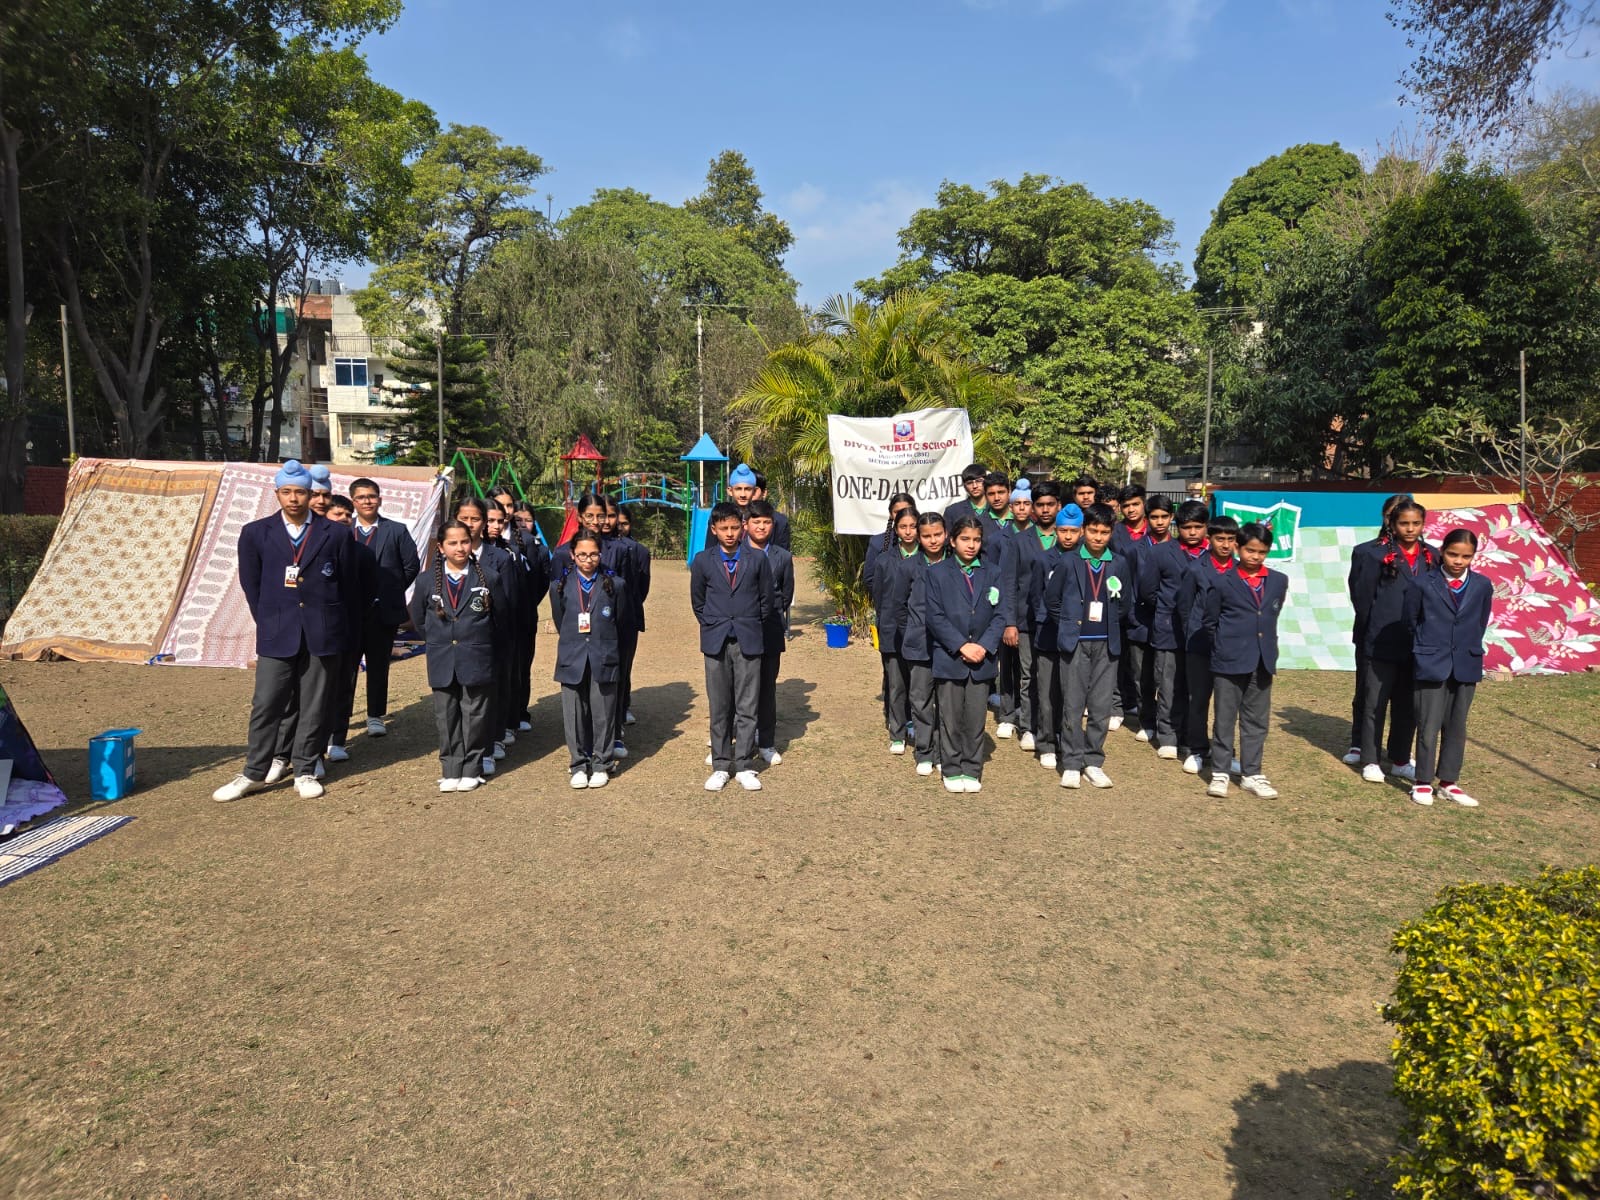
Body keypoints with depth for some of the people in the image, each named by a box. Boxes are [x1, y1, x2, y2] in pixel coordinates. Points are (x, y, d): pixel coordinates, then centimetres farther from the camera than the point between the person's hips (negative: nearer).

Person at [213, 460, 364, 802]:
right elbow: (250, 585, 10)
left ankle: (305, 772, 18)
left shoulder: (335, 534, 1)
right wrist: (268, 622, 8)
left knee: (314, 706, 7)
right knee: (265, 705, 2)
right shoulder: (256, 533, 3)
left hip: (323, 634, 0)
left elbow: (350, 585, 6)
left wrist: (345, 631, 6)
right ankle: (253, 773, 14)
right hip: (277, 634, 0)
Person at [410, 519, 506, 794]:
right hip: (441, 662, 2)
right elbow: (418, 618, 13)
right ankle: (451, 770, 17)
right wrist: (435, 642, 12)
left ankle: (472, 769, 15)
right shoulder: (428, 581, 0)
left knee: (474, 715, 4)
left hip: (476, 659, -2)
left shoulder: (489, 577, -4)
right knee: (446, 716, 7)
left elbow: (500, 614, 6)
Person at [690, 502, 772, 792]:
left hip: (749, 641, 0)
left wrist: (751, 627, 9)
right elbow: (697, 601, 12)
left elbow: (766, 599, 9)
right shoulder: (702, 561, 3)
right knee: (719, 707, 6)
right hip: (716, 642, 1)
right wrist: (712, 627, 9)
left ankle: (744, 767, 9)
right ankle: (721, 766, 14)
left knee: (747, 707, 2)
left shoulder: (758, 559, 2)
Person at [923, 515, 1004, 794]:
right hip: (948, 657, -2)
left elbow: (999, 615, 3)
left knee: (975, 718, 6)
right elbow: (934, 616, -5)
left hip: (982, 658, 2)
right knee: (950, 717, 5)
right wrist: (961, 645, -13)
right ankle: (952, 770, 17)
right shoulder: (937, 573, 1)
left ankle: (972, 770, 17)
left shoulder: (994, 573, 8)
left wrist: (984, 646, -11)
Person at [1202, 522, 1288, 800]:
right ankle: (1219, 773, 12)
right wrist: (1226, 646, 6)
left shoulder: (1279, 581, 5)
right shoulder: (1222, 582, -4)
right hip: (1229, 661, -3)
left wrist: (1265, 645, 14)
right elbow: (1210, 622, 4)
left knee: (1256, 721, 10)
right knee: (1225, 719, 4)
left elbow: (1272, 615, 17)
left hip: (1263, 661, 3)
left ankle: (1251, 774, 19)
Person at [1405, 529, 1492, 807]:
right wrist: (1424, 649, 6)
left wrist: (1469, 648, 8)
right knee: (1429, 726, -1)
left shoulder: (1482, 586, 2)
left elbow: (1482, 622, 12)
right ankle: (1423, 782, 10)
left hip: (1466, 666, 3)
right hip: (1431, 665, -3)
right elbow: (1411, 620, 3)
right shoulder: (1422, 584, -6)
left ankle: (1449, 781, 22)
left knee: (1456, 726, 11)